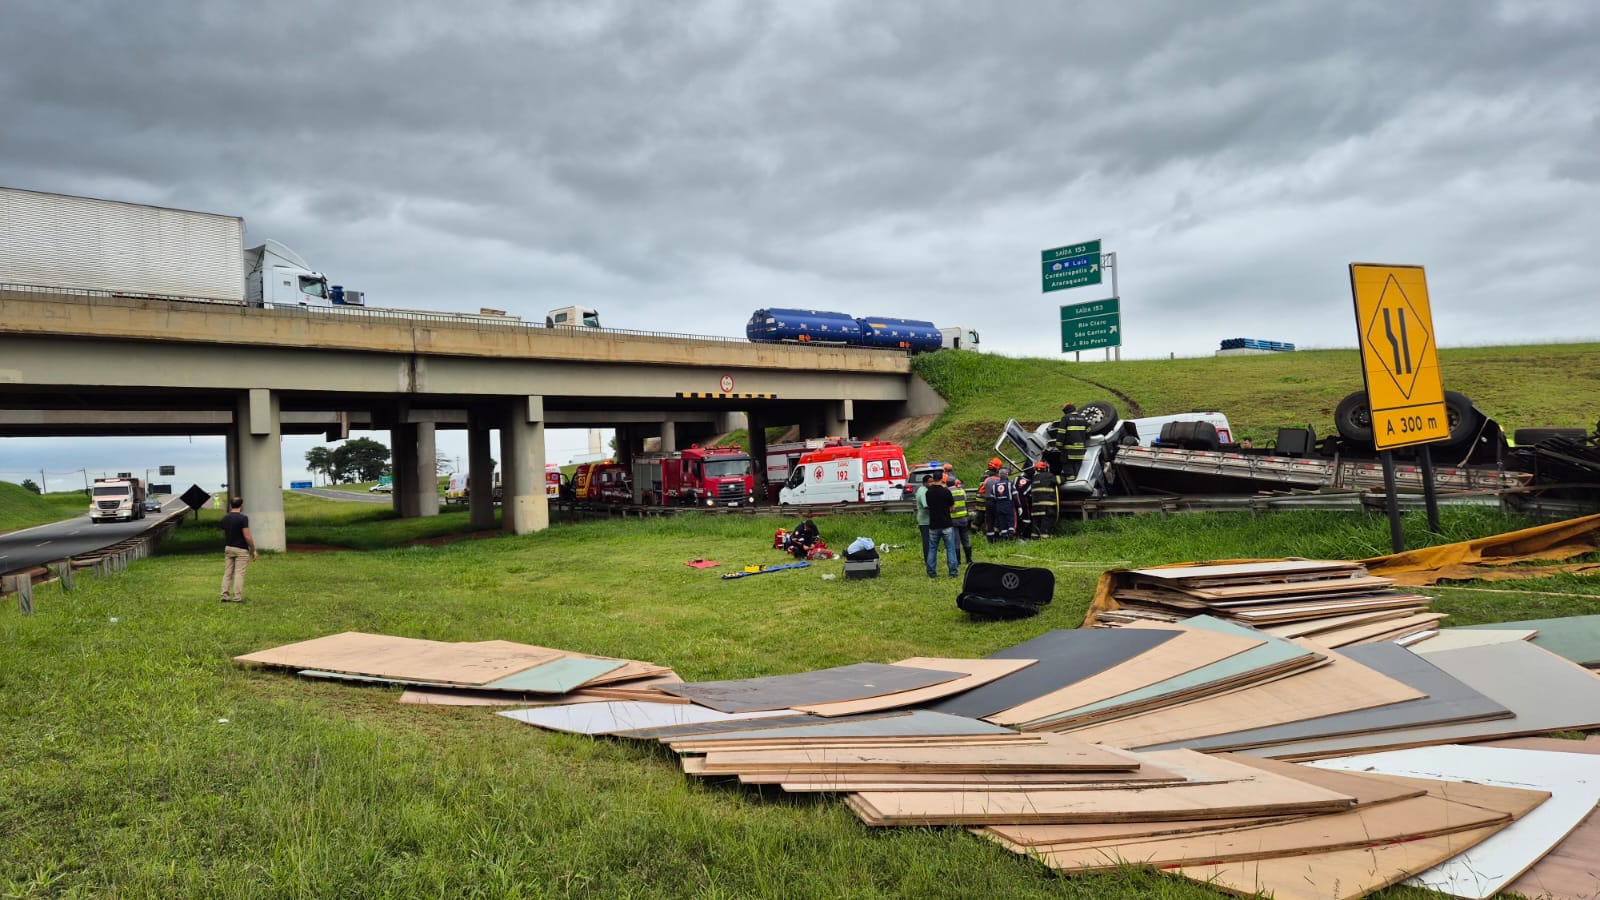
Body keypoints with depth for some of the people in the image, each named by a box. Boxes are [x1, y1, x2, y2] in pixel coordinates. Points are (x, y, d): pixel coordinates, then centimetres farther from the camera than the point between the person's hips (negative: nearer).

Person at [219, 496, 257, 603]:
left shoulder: (225, 518, 6)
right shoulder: (243, 518, -15)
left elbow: (223, 535, 15)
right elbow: (247, 536, -17)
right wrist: (253, 550, -9)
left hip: (228, 548, 6)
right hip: (241, 550, -6)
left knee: (227, 573, 10)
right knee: (239, 574, -4)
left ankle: (224, 596, 7)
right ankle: (237, 597, -5)